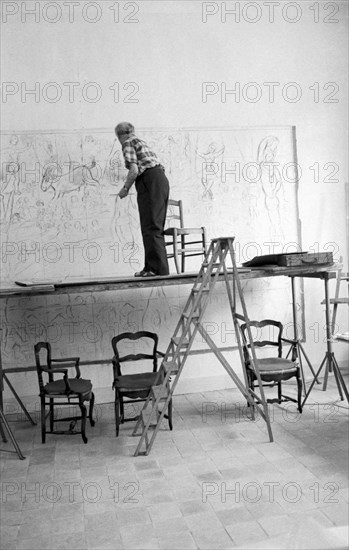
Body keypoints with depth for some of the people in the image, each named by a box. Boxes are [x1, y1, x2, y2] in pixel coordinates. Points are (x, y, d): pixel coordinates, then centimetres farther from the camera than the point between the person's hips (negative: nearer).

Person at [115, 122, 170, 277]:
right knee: (156, 227, 11)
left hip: (149, 182, -9)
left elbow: (134, 170, -12)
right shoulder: (140, 142, 27)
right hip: (161, 179, 9)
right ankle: (154, 266, 15)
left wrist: (125, 188, 1)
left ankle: (157, 268, -9)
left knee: (151, 227, -8)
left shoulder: (128, 143, 0)